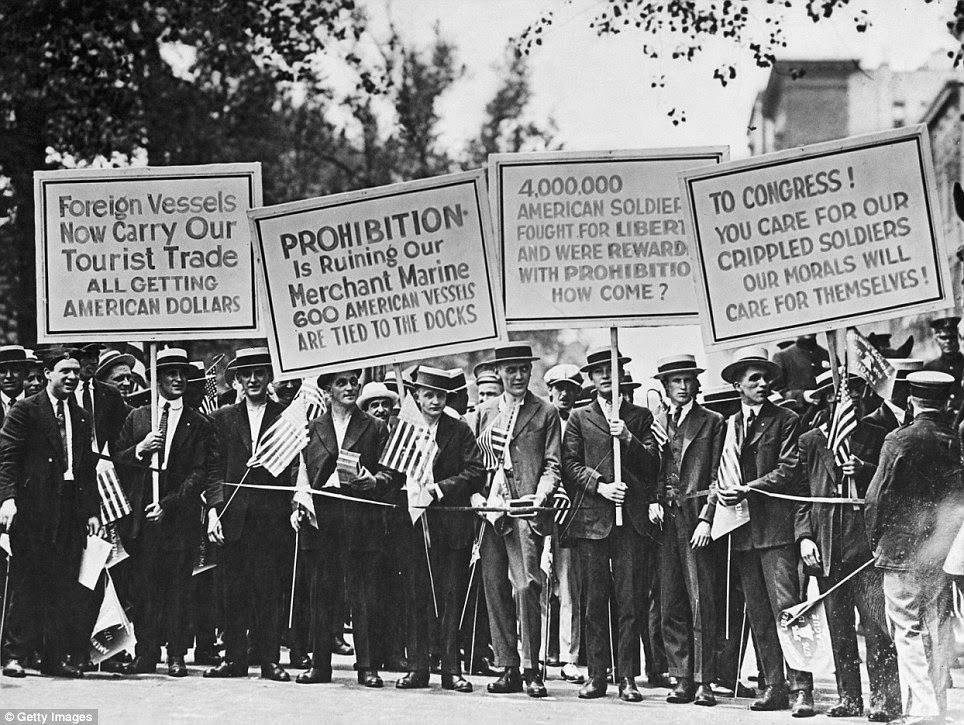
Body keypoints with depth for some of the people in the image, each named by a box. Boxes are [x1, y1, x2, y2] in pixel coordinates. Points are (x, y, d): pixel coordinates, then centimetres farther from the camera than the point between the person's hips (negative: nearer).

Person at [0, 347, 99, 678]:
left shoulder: (81, 418, 16)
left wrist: (92, 510, 9)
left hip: (71, 511, 5)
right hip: (33, 510, -5)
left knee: (64, 586, 4)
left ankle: (55, 656, 10)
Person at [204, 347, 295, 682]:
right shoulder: (223, 418, 13)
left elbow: (295, 466, 4)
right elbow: (214, 469, 8)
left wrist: (296, 505, -9)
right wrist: (213, 510, -2)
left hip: (272, 515, -1)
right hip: (233, 515, 2)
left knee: (269, 589, -2)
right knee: (234, 590, 2)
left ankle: (269, 659, 4)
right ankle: (234, 658, 7)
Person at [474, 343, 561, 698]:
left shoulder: (545, 413, 6)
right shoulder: (485, 412, 16)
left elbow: (552, 465, 3)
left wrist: (539, 496, -13)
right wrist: (477, 496, 0)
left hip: (526, 510, -4)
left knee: (526, 586, -14)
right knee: (495, 589, 4)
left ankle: (531, 669, -8)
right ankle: (508, 668, 10)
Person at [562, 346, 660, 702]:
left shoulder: (640, 417, 15)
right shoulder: (579, 418, 14)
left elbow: (652, 464, 6)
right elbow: (570, 464, 5)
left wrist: (628, 438, -9)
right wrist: (599, 486, -9)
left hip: (632, 519, 0)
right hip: (591, 518, 0)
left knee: (631, 600, -5)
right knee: (595, 600, 1)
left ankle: (627, 677, -2)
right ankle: (597, 676, 5)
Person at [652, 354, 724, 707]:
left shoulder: (712, 422, 5)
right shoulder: (655, 421, 15)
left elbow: (716, 476, 1)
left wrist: (706, 519, -9)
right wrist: (654, 502, -2)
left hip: (696, 517, -3)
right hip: (665, 518, 4)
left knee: (701, 602, -6)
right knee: (671, 605, 3)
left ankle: (704, 681, -4)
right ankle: (682, 679, 7)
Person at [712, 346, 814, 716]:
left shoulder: (786, 420, 2)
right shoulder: (728, 425, 17)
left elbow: (788, 470, -7)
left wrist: (747, 490, -14)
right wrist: (719, 492, -4)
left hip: (776, 528, -6)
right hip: (742, 529, 6)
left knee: (786, 608, -12)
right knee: (758, 613, 7)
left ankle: (801, 688, -13)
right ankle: (774, 686, 12)